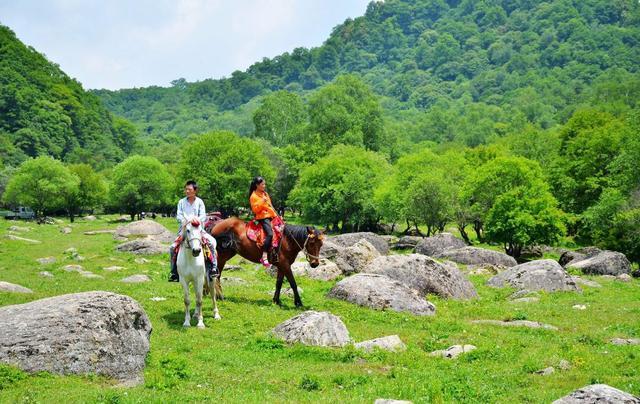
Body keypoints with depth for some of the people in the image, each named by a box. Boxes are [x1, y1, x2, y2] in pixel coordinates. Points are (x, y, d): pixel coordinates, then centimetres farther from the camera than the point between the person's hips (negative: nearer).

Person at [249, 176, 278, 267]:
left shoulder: (265, 194, 18)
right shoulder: (254, 196, -6)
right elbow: (255, 209, -13)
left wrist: (276, 215, 14)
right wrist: (262, 202, -24)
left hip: (271, 216, 9)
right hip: (262, 217, -9)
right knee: (270, 233, -29)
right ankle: (264, 257, -35)